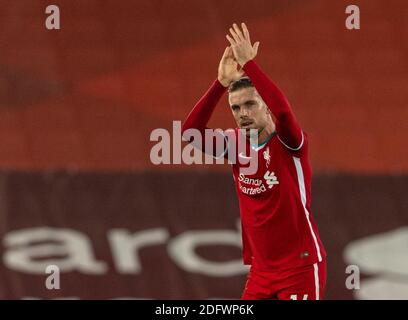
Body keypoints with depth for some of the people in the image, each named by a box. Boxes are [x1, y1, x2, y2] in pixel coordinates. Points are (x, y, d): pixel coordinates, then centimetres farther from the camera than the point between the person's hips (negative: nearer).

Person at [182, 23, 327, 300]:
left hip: (301, 268, -6)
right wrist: (222, 82, -16)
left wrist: (248, 64, -30)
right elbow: (191, 131, -9)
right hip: (261, 271, 6)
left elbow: (283, 111, -33)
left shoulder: (287, 142, -11)